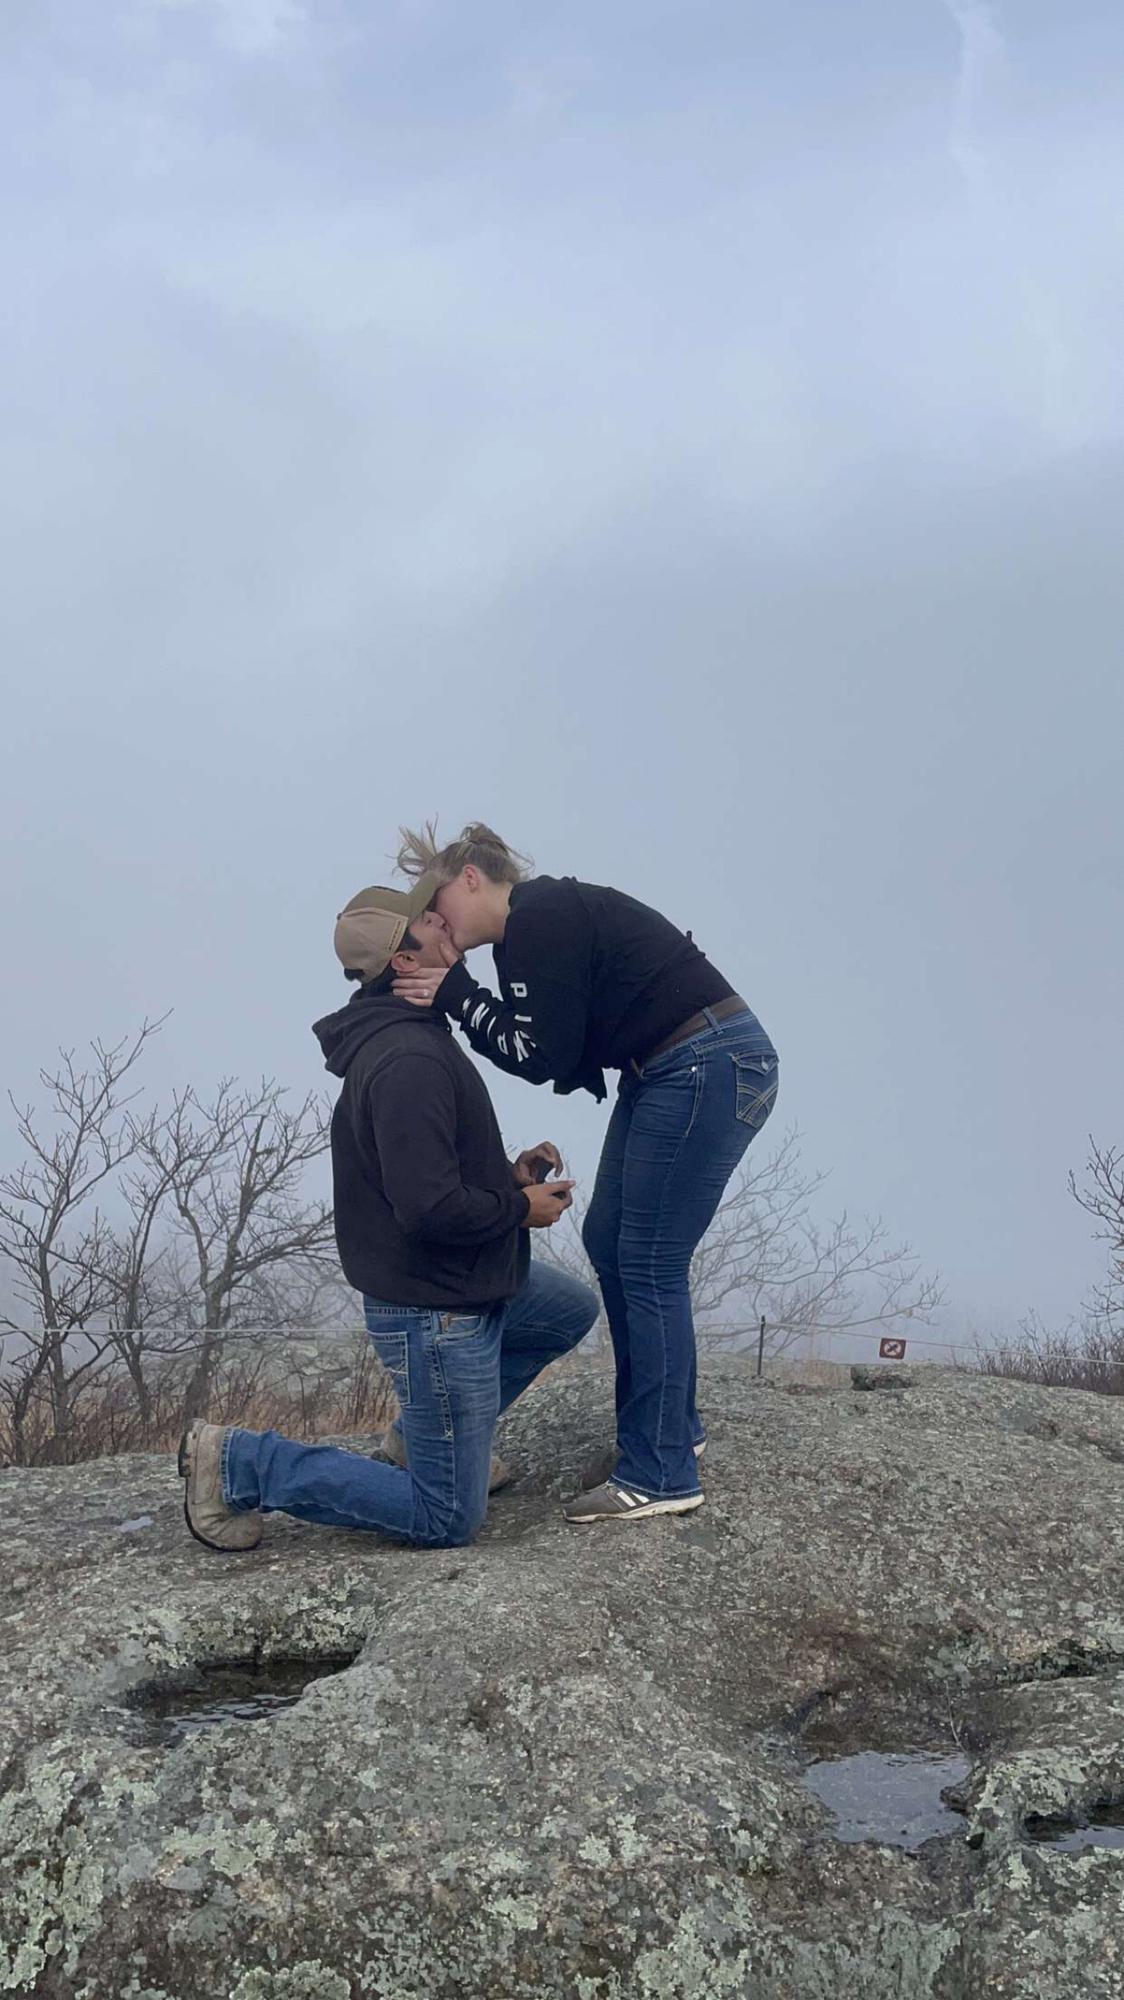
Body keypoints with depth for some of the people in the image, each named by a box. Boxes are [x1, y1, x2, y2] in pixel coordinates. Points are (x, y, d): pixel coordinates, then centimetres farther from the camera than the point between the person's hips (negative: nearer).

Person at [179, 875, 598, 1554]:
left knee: (573, 1311, 30)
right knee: (449, 1519, -2)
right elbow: (431, 1211, -31)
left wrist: (509, 1172, 4)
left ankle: (424, 1438, 27)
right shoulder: (410, 1062, -27)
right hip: (434, 1309, -10)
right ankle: (239, 1462, -1)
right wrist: (521, 1207, -14)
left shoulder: (413, 1037, 8)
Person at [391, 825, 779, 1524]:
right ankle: (674, 1427, 28)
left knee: (649, 1265, -5)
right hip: (669, 1074, 11)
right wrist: (455, 991, -2)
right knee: (608, 1241, 15)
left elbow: (543, 1057, -15)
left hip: (712, 1071, -11)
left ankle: (660, 1476, 6)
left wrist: (457, 994, -10)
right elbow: (542, 1052, 7)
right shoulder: (540, 921, 15)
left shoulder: (538, 921, -15)